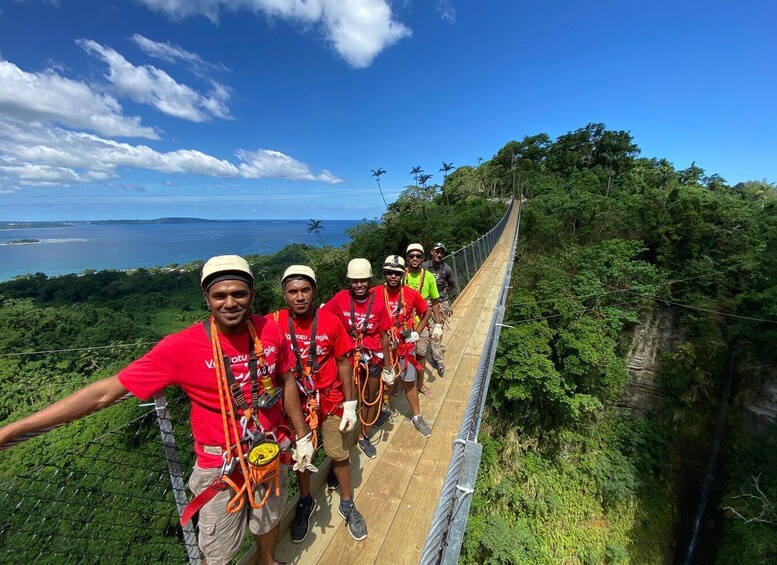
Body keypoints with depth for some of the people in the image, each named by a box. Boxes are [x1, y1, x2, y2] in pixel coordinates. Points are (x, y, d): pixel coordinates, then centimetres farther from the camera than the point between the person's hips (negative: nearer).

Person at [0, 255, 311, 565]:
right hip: (221, 465, -2)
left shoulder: (270, 331, -15)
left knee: (268, 520, 29)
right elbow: (105, 392, -14)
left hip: (271, 454, 3)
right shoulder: (181, 347, -24)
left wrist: (302, 434, 5)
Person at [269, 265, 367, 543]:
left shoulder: (331, 321, -15)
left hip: (331, 401, 0)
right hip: (295, 404, 1)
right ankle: (305, 502, 50)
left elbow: (343, 363, -5)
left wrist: (350, 403, -4)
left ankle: (347, 504, 42)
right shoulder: (273, 323, -14)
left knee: (339, 455, 15)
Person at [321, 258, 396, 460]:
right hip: (349, 356, -1)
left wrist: (387, 367, -2)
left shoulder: (377, 304, -14)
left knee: (371, 397, 16)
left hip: (373, 357, 1)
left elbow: (384, 336, -7)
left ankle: (364, 436, 39)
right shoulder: (340, 299, -14)